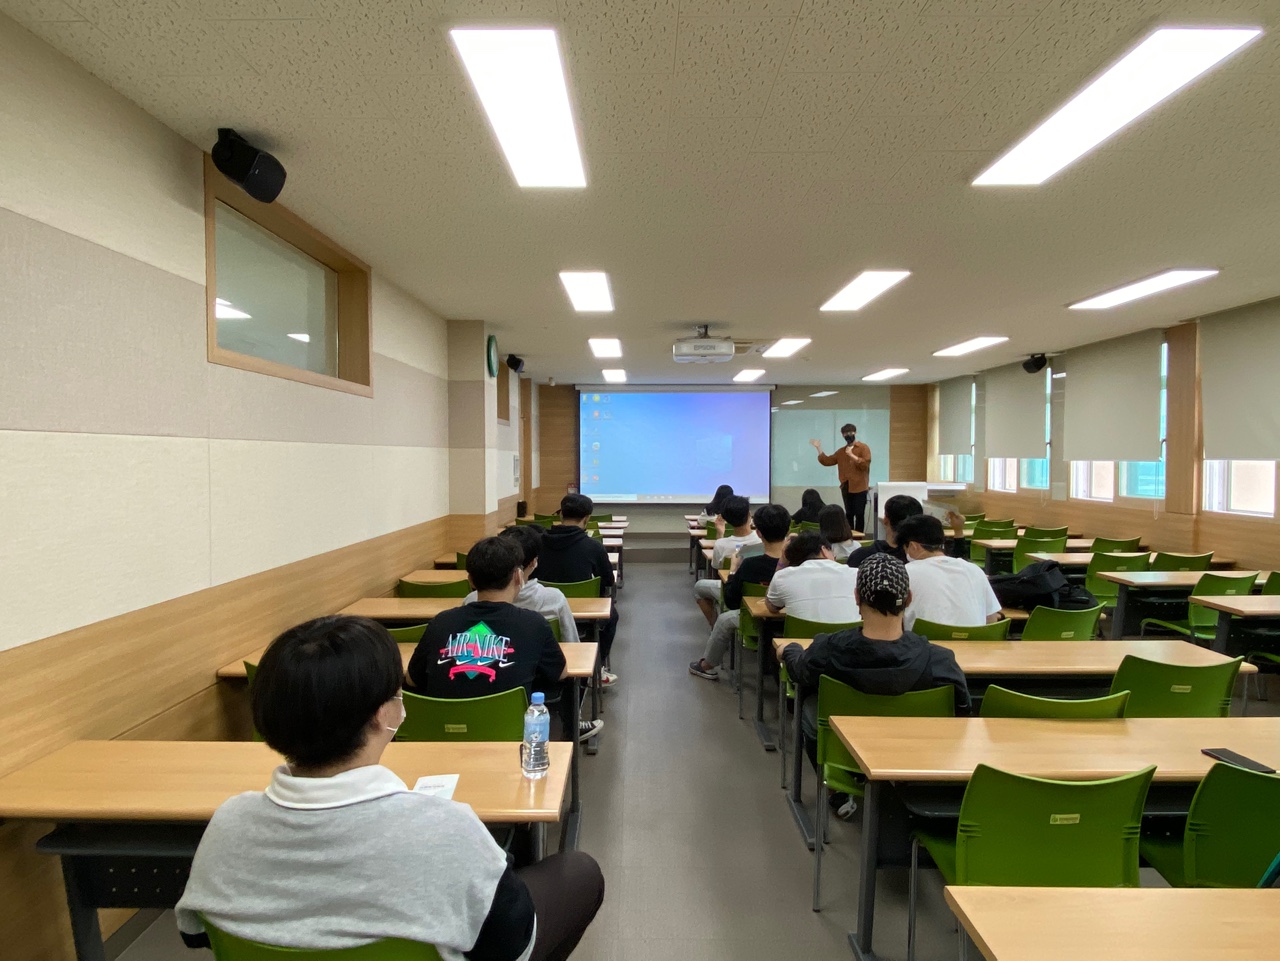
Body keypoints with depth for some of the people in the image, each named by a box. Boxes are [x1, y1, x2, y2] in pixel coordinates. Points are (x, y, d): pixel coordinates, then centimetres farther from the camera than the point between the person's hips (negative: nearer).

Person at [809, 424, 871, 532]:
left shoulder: (863, 448, -2)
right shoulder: (841, 451, 15)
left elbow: (865, 464, -15)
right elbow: (827, 461, 15)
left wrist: (852, 455, -18)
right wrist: (819, 448, 10)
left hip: (859, 487, -5)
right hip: (846, 487, 5)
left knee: (859, 514, -3)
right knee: (849, 514, 10)